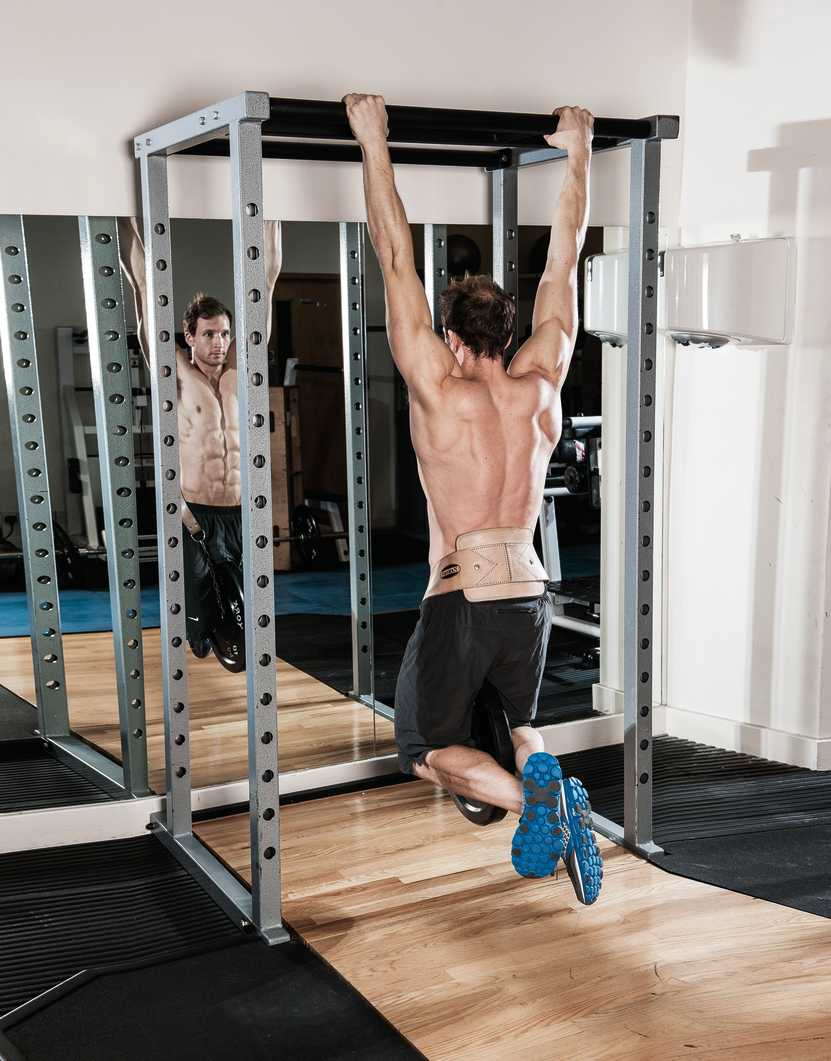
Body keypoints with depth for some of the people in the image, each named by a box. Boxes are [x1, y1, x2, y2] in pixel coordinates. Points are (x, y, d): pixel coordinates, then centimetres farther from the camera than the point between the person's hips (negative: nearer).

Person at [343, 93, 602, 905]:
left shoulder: (440, 391, -11)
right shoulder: (540, 386, 1)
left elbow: (397, 262, -11)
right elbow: (563, 264, 8)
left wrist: (374, 145, -7)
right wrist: (576, 155, 15)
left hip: (460, 600, -5)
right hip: (530, 595, 5)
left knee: (429, 750, 13)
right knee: (515, 721, 28)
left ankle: (530, 794, -16)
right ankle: (546, 781, -6)